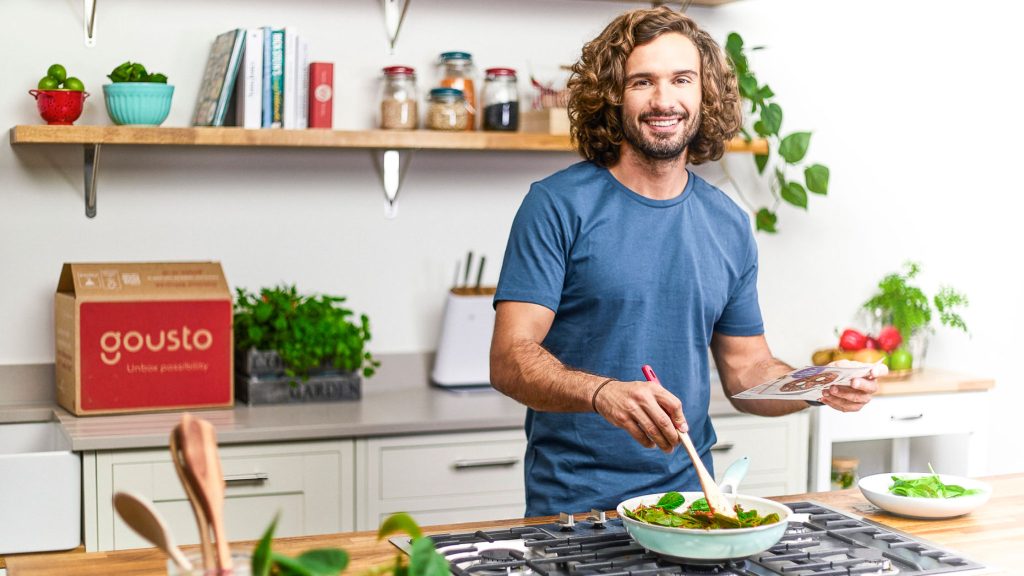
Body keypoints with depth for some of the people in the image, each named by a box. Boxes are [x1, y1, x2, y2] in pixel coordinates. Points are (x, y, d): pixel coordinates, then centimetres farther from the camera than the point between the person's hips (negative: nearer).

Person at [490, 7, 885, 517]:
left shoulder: (729, 226, 8)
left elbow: (746, 372, 15)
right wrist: (603, 393, -31)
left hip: (687, 496, 4)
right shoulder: (558, 206, -7)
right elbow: (509, 360, -14)